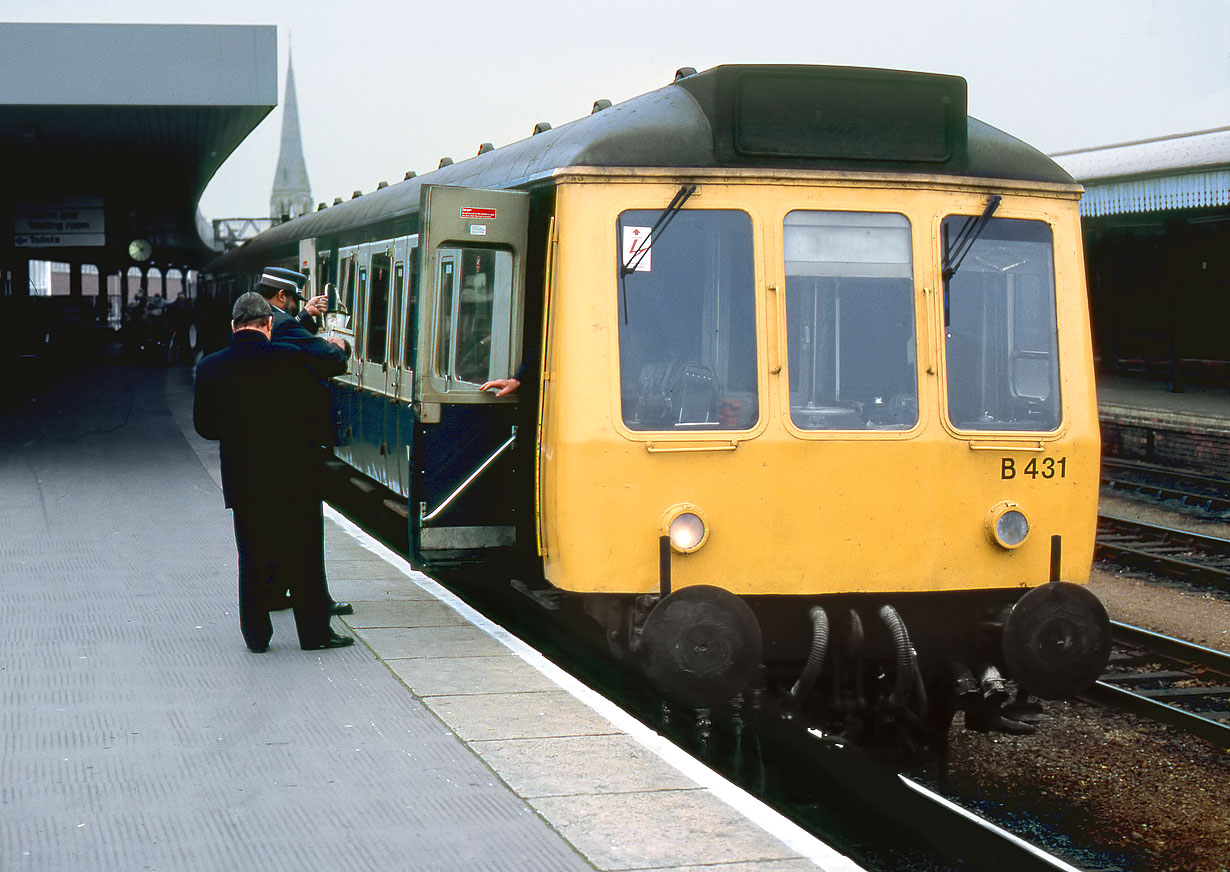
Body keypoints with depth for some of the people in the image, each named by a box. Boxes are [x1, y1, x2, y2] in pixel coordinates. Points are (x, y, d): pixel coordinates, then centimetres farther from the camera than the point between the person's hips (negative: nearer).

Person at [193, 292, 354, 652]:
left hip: (242, 478, 2)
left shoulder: (210, 368, -3)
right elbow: (319, 410, -8)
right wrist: (319, 440, 11)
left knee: (252, 560, 12)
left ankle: (256, 635, 16)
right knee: (303, 559, 8)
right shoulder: (289, 359, -13)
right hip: (295, 477, -2)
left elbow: (204, 426, 4)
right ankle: (314, 632, 16)